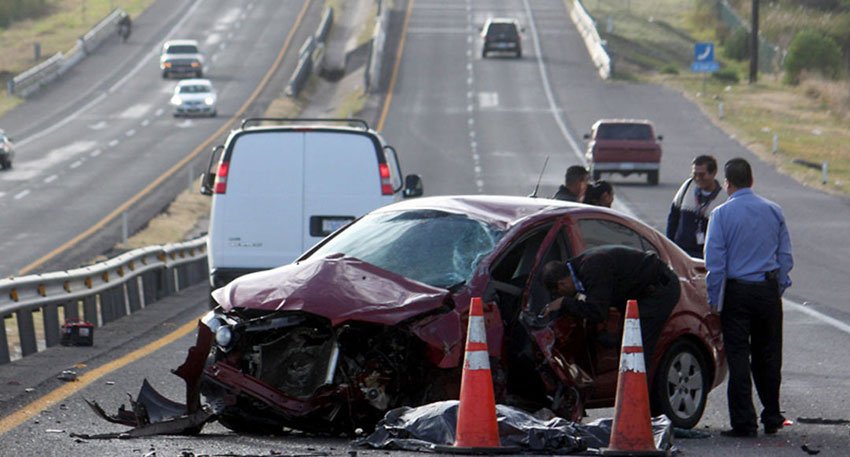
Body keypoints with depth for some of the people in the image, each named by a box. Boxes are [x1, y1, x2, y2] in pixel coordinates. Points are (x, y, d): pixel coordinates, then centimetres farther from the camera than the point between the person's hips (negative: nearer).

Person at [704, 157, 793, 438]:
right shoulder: (774, 211, 5)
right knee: (768, 356, 13)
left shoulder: (722, 214, -7)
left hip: (737, 291, -4)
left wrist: (714, 299, -1)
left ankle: (744, 423, -3)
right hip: (768, 289, 4)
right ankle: (771, 418, 20)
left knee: (739, 357, -1)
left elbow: (714, 260, -8)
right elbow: (785, 256, 9)